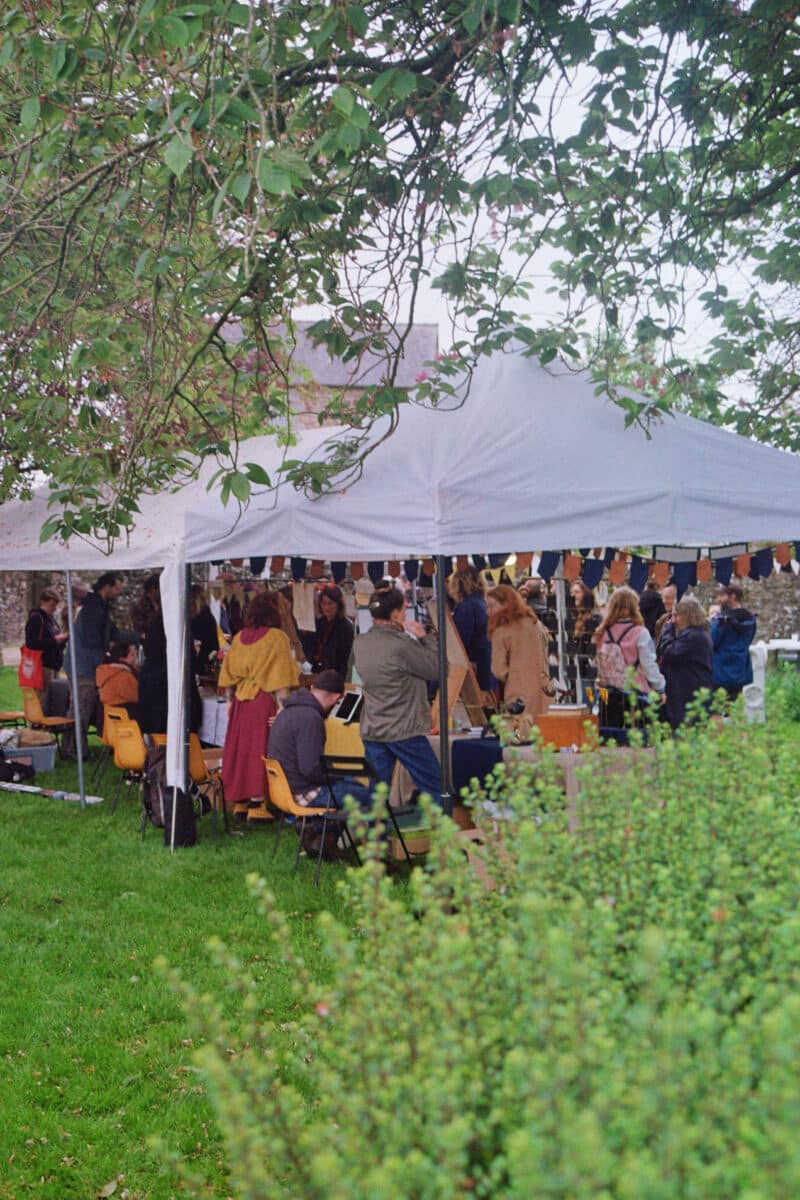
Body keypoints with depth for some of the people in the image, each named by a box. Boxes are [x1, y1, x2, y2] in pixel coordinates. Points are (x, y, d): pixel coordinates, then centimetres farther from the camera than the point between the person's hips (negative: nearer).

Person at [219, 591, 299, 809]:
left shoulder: (239, 638, 8)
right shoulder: (277, 637, -8)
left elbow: (229, 673, 11)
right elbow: (280, 678, -13)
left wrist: (230, 700, 18)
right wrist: (283, 705, -13)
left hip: (240, 700, 5)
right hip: (264, 701, -5)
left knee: (241, 745, 11)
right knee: (261, 748, -2)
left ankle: (237, 795, 17)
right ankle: (257, 796, -2)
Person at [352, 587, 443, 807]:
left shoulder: (360, 643, 2)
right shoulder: (402, 645, -20)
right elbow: (437, 669, -12)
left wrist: (401, 633, 13)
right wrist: (425, 637, -1)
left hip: (371, 731, 7)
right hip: (404, 731, -6)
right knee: (435, 788, 5)